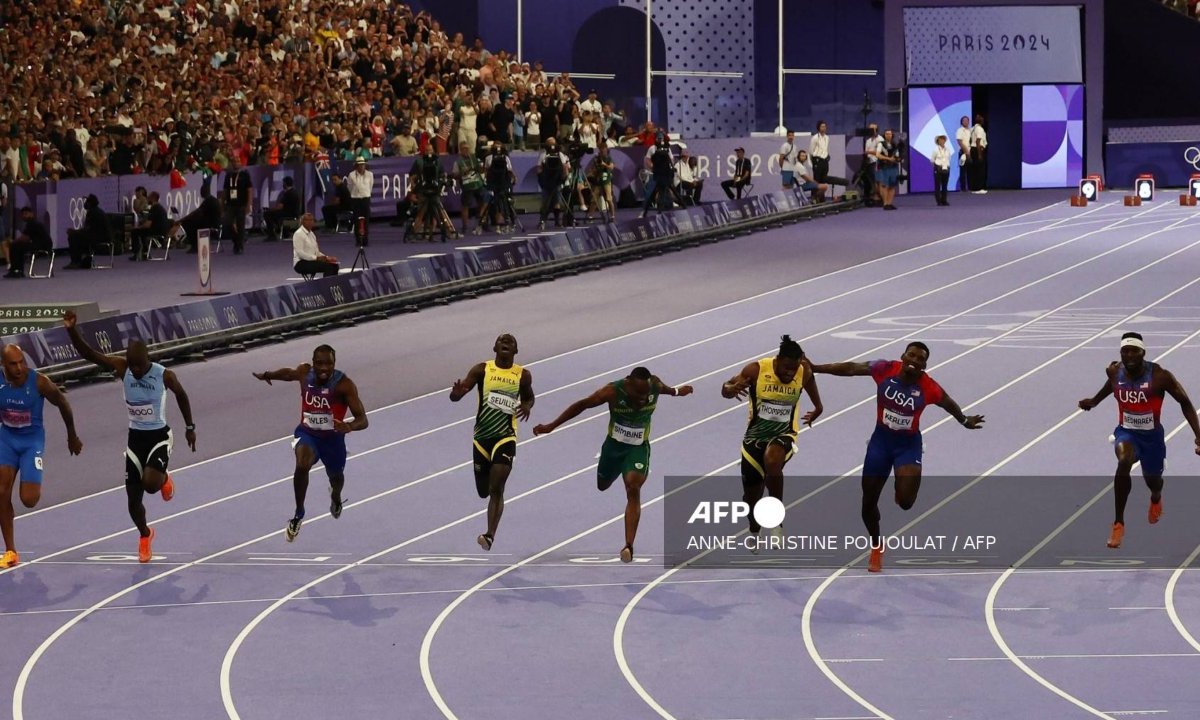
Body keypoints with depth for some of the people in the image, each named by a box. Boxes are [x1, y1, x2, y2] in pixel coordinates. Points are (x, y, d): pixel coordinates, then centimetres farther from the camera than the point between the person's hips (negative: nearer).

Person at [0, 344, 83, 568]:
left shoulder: (39, 382, -22)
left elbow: (63, 404, -4)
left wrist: (72, 437, 7)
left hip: (32, 439, -2)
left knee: (29, 500, -10)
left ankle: (34, 485, 31)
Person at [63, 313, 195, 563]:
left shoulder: (164, 375, -16)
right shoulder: (122, 368, -11)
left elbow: (181, 395, 4)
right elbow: (89, 353, -19)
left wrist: (190, 426, 10)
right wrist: (72, 330, -34)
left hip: (159, 436, -3)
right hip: (135, 438, 3)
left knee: (150, 484, -27)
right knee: (133, 498, 4)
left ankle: (164, 479, 13)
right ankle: (145, 535, 34)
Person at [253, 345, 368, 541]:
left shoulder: (344, 384, -27)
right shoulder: (304, 372, -16)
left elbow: (362, 420, -30)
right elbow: (289, 372, 11)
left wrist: (349, 427, -50)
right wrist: (267, 375, 23)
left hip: (332, 437, 0)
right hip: (307, 433, 0)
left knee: (335, 476, 26)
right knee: (302, 465, -32)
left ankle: (336, 497, 65)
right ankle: (298, 514, -14)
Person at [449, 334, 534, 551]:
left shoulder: (523, 375, 2)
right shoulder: (481, 370, -2)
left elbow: (529, 397, 22)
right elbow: (454, 397, -9)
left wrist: (527, 406, -3)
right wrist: (457, 392, -35)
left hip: (506, 437, -1)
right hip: (481, 437, 1)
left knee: (496, 489, -18)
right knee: (484, 491, 11)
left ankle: (490, 536, -21)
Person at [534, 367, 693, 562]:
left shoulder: (655, 386, -18)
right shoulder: (613, 392, -26)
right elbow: (582, 405, -18)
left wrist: (677, 392, 32)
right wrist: (552, 426, -17)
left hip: (638, 448, -1)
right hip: (614, 445, 1)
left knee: (633, 489, -21)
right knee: (602, 485, 20)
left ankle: (629, 546, -28)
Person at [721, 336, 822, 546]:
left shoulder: (804, 373, -12)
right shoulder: (756, 370, -17)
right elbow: (725, 390, -9)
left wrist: (817, 408, 11)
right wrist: (732, 388, -32)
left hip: (784, 435, -1)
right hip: (755, 435, 1)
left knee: (772, 461, -38)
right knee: (752, 495, 10)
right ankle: (754, 532, 45)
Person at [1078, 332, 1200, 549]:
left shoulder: (1159, 376, -22)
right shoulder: (1114, 372, -12)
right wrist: (1092, 401, 2)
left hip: (1152, 436, 0)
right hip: (1126, 432, 0)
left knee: (1152, 480, 20)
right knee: (1124, 461, -33)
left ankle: (1156, 498, 64)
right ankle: (1118, 523, -25)